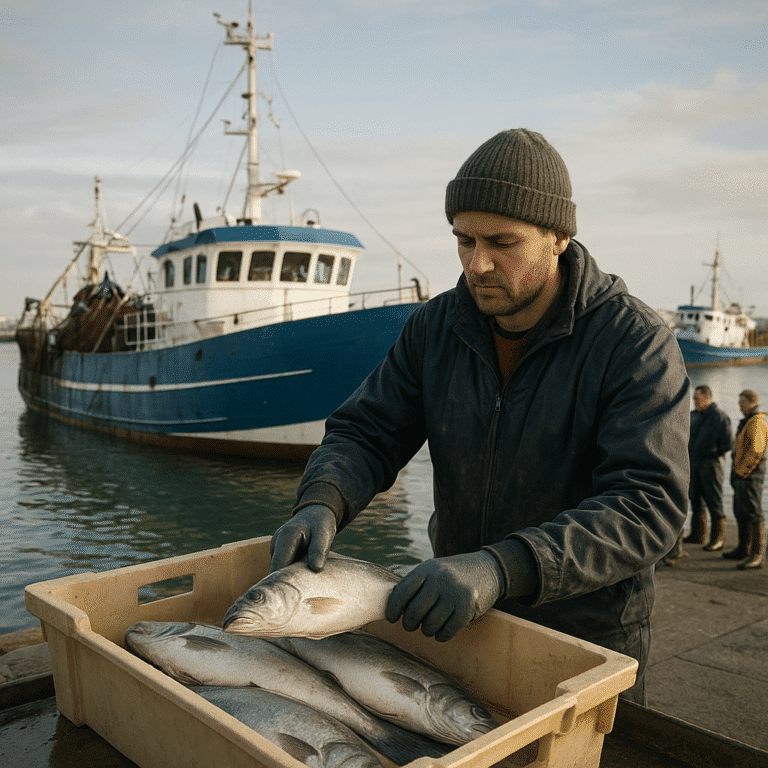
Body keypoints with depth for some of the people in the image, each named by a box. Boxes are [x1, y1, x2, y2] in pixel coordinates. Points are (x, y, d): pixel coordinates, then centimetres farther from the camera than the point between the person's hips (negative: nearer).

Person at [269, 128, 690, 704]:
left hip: (589, 639, -4)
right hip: (457, 618, 4)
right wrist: (322, 502, -28)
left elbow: (648, 506, -28)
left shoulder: (635, 340, -20)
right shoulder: (435, 327, -5)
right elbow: (365, 432, -4)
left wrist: (501, 568, -42)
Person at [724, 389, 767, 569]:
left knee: (753, 514, -10)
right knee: (740, 512, 17)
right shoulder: (748, 421, 18)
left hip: (750, 474, -11)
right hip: (741, 475, 11)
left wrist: (742, 471, -19)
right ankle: (743, 549, 28)